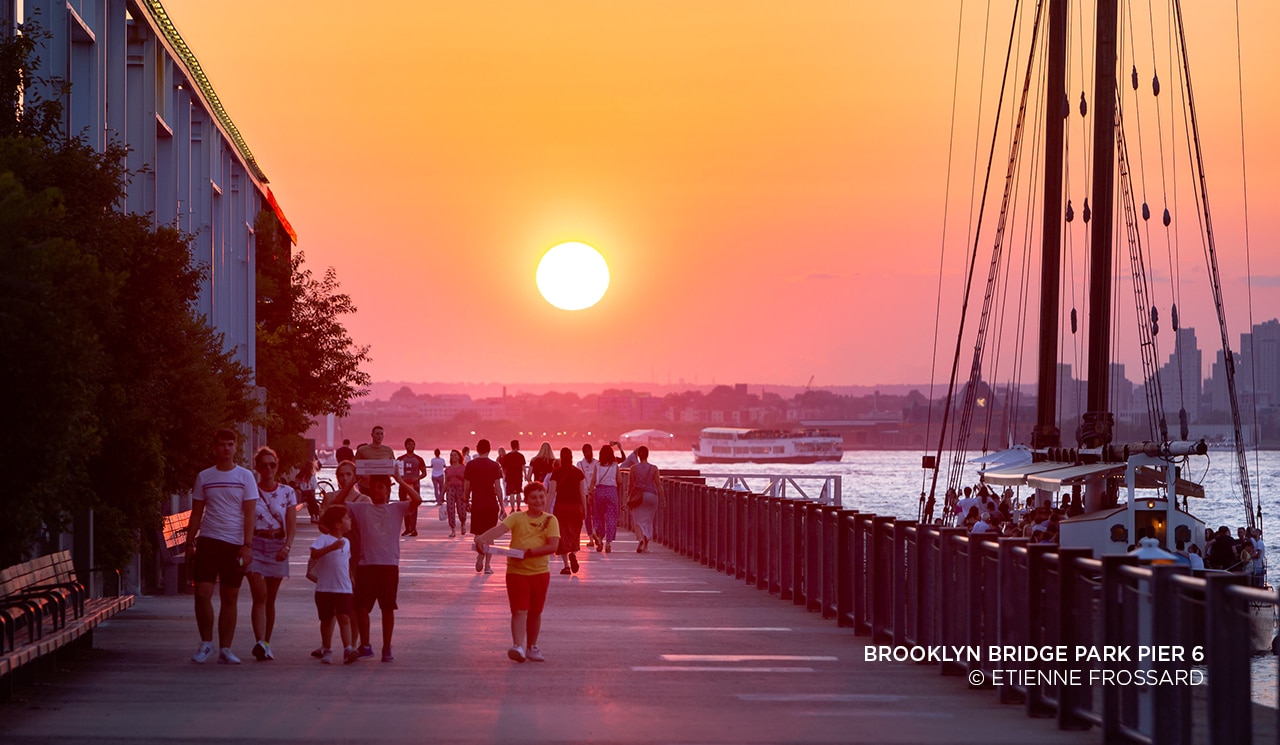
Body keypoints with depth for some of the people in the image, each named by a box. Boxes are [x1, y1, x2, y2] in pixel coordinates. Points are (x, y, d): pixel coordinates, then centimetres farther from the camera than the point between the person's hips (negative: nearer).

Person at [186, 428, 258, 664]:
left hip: (235, 544, -1)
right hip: (208, 540, 1)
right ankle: (206, 643, 5)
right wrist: (190, 543, 6)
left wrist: (247, 545, -10)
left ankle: (225, 649, 9)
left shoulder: (245, 477, 3)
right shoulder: (204, 477, 8)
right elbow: (196, 513, 13)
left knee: (230, 598, 3)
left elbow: (249, 514, -1)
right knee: (202, 592, -10)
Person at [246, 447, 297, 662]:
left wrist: (287, 545, -15)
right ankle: (260, 643, -24)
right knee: (260, 596, -14)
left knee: (270, 599, 8)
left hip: (278, 548, 2)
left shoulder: (287, 492, 6)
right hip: (255, 545, -2)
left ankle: (266, 644, 16)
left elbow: (291, 524, 1)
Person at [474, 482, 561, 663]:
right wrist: (482, 538, -38)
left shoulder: (550, 520, 1)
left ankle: (532, 647, 25)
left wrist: (530, 552, -20)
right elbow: (499, 528, -18)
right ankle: (518, 646, -22)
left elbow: (553, 546, -10)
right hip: (517, 571, -2)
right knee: (519, 611, -11)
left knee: (535, 612, 12)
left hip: (540, 572, 2)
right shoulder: (517, 518, 0)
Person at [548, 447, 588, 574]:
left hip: (560, 505, -2)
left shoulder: (556, 473, -5)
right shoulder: (578, 472, 1)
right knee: (575, 533, 15)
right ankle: (573, 553, -15)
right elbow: (583, 493, 2)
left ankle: (566, 565, -1)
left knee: (562, 535, 4)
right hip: (576, 505, 2)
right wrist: (584, 509, 10)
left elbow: (552, 492, -7)